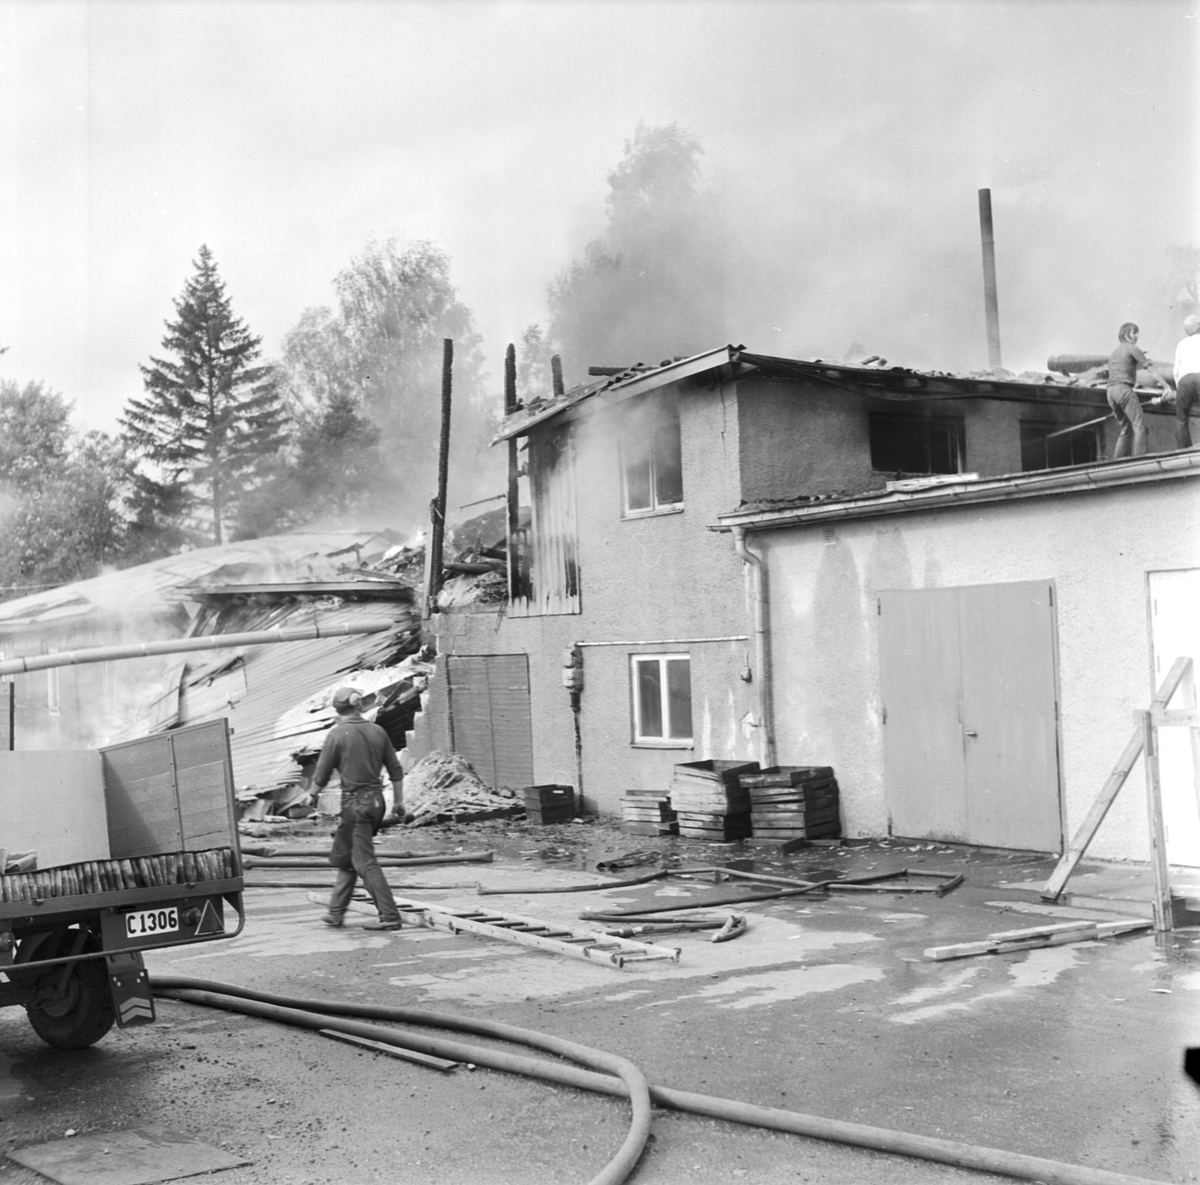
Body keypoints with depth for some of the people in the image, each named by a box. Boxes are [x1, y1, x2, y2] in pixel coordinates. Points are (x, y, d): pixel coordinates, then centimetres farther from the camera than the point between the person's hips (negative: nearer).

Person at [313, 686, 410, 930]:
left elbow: (321, 777, -6)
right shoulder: (377, 731, 5)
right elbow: (396, 770, 8)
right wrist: (398, 802, 19)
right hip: (376, 800, 6)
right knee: (346, 857, 19)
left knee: (365, 862, -2)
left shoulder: (337, 734, -10)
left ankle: (390, 917, -5)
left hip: (355, 802, -6)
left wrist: (314, 790, 16)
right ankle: (336, 912, 26)